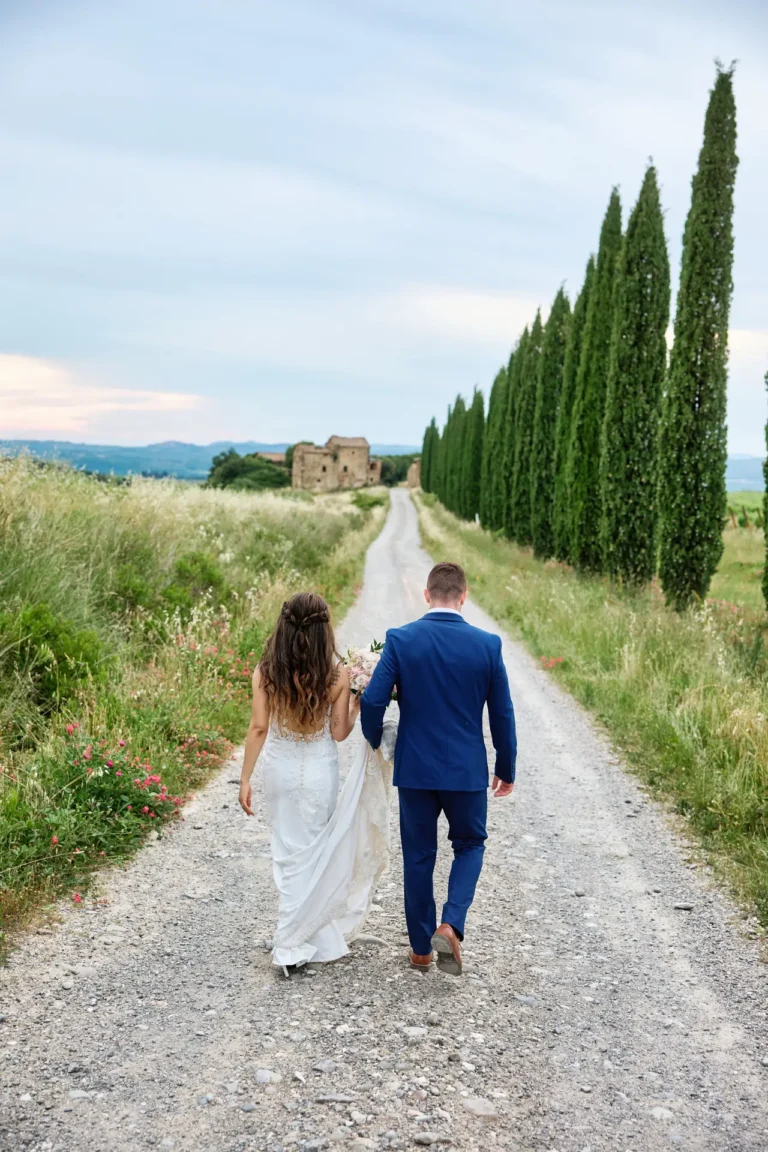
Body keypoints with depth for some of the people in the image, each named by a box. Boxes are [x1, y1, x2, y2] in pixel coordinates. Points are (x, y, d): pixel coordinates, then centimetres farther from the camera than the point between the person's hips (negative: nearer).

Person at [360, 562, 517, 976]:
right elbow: (502, 714, -3)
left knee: (418, 856, 15)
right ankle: (451, 925, 1)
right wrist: (506, 769, 11)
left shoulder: (400, 640, -9)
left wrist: (374, 740, 10)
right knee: (470, 845, 21)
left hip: (414, 768, 0)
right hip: (467, 769, 0)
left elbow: (372, 701, -11)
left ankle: (421, 948, 25)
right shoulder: (487, 644, -7)